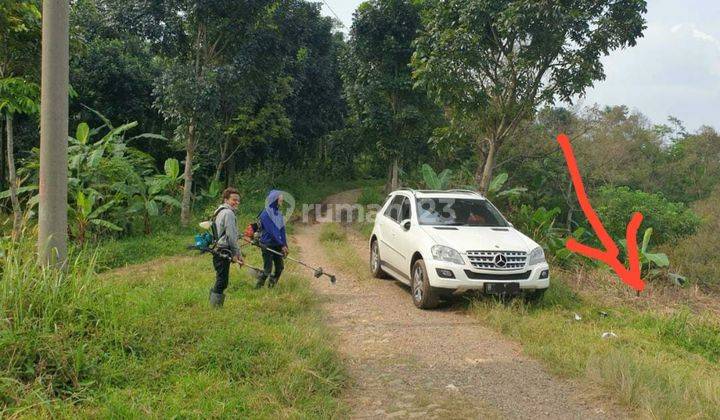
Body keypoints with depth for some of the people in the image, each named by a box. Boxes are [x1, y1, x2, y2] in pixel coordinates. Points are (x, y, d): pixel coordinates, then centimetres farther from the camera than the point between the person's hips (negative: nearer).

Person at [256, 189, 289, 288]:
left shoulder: (278, 213, 8)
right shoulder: (265, 214, -15)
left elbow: (282, 230, 8)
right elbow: (272, 231, -18)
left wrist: (285, 245, 0)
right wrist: (282, 245, -19)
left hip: (277, 245, 7)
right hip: (268, 245, -7)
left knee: (279, 267, 7)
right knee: (267, 269, -4)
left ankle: (272, 287, 22)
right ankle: (258, 287, 11)